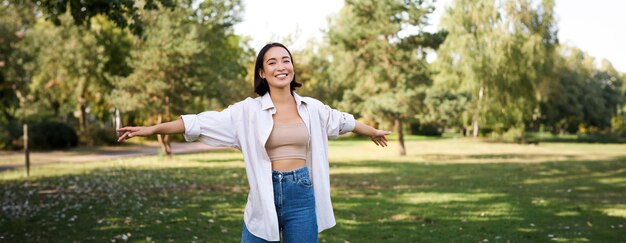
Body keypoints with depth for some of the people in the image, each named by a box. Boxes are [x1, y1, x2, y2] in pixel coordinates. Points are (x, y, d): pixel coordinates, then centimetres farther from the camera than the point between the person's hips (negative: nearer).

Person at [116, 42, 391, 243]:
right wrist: (152, 128, -13)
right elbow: (203, 122, -8)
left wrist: (373, 131, 38)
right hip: (265, 197, -1)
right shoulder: (249, 110, -3)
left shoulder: (312, 108, 6)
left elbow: (341, 120, 23)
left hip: (302, 196, 2)